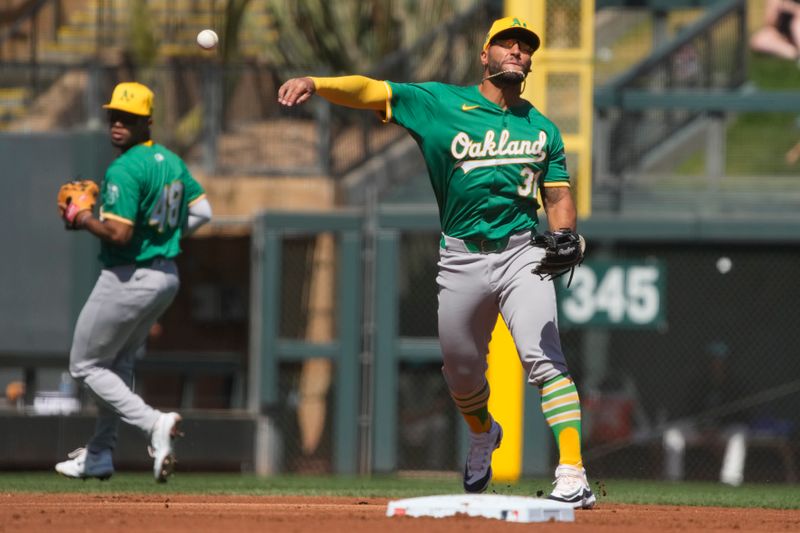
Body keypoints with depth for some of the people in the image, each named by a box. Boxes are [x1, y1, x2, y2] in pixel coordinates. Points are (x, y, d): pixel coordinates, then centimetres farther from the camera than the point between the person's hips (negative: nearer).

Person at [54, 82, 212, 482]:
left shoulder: (124, 170, -20)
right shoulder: (172, 162, 8)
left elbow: (119, 233, -27)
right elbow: (202, 212, 14)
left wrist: (84, 221, -10)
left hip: (128, 279, -9)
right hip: (167, 276, 9)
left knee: (86, 365, 6)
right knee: (119, 362, 23)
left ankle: (154, 423, -13)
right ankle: (99, 455, 29)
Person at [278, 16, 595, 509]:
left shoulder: (542, 129, 11)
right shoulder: (441, 103, 3)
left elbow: (558, 197, 12)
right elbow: (370, 91, -7)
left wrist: (565, 238, -10)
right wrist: (314, 84, -25)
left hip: (521, 254, -1)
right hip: (461, 259, 1)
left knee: (544, 359, -18)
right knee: (460, 370, 13)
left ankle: (573, 477, -25)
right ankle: (483, 434, 47)